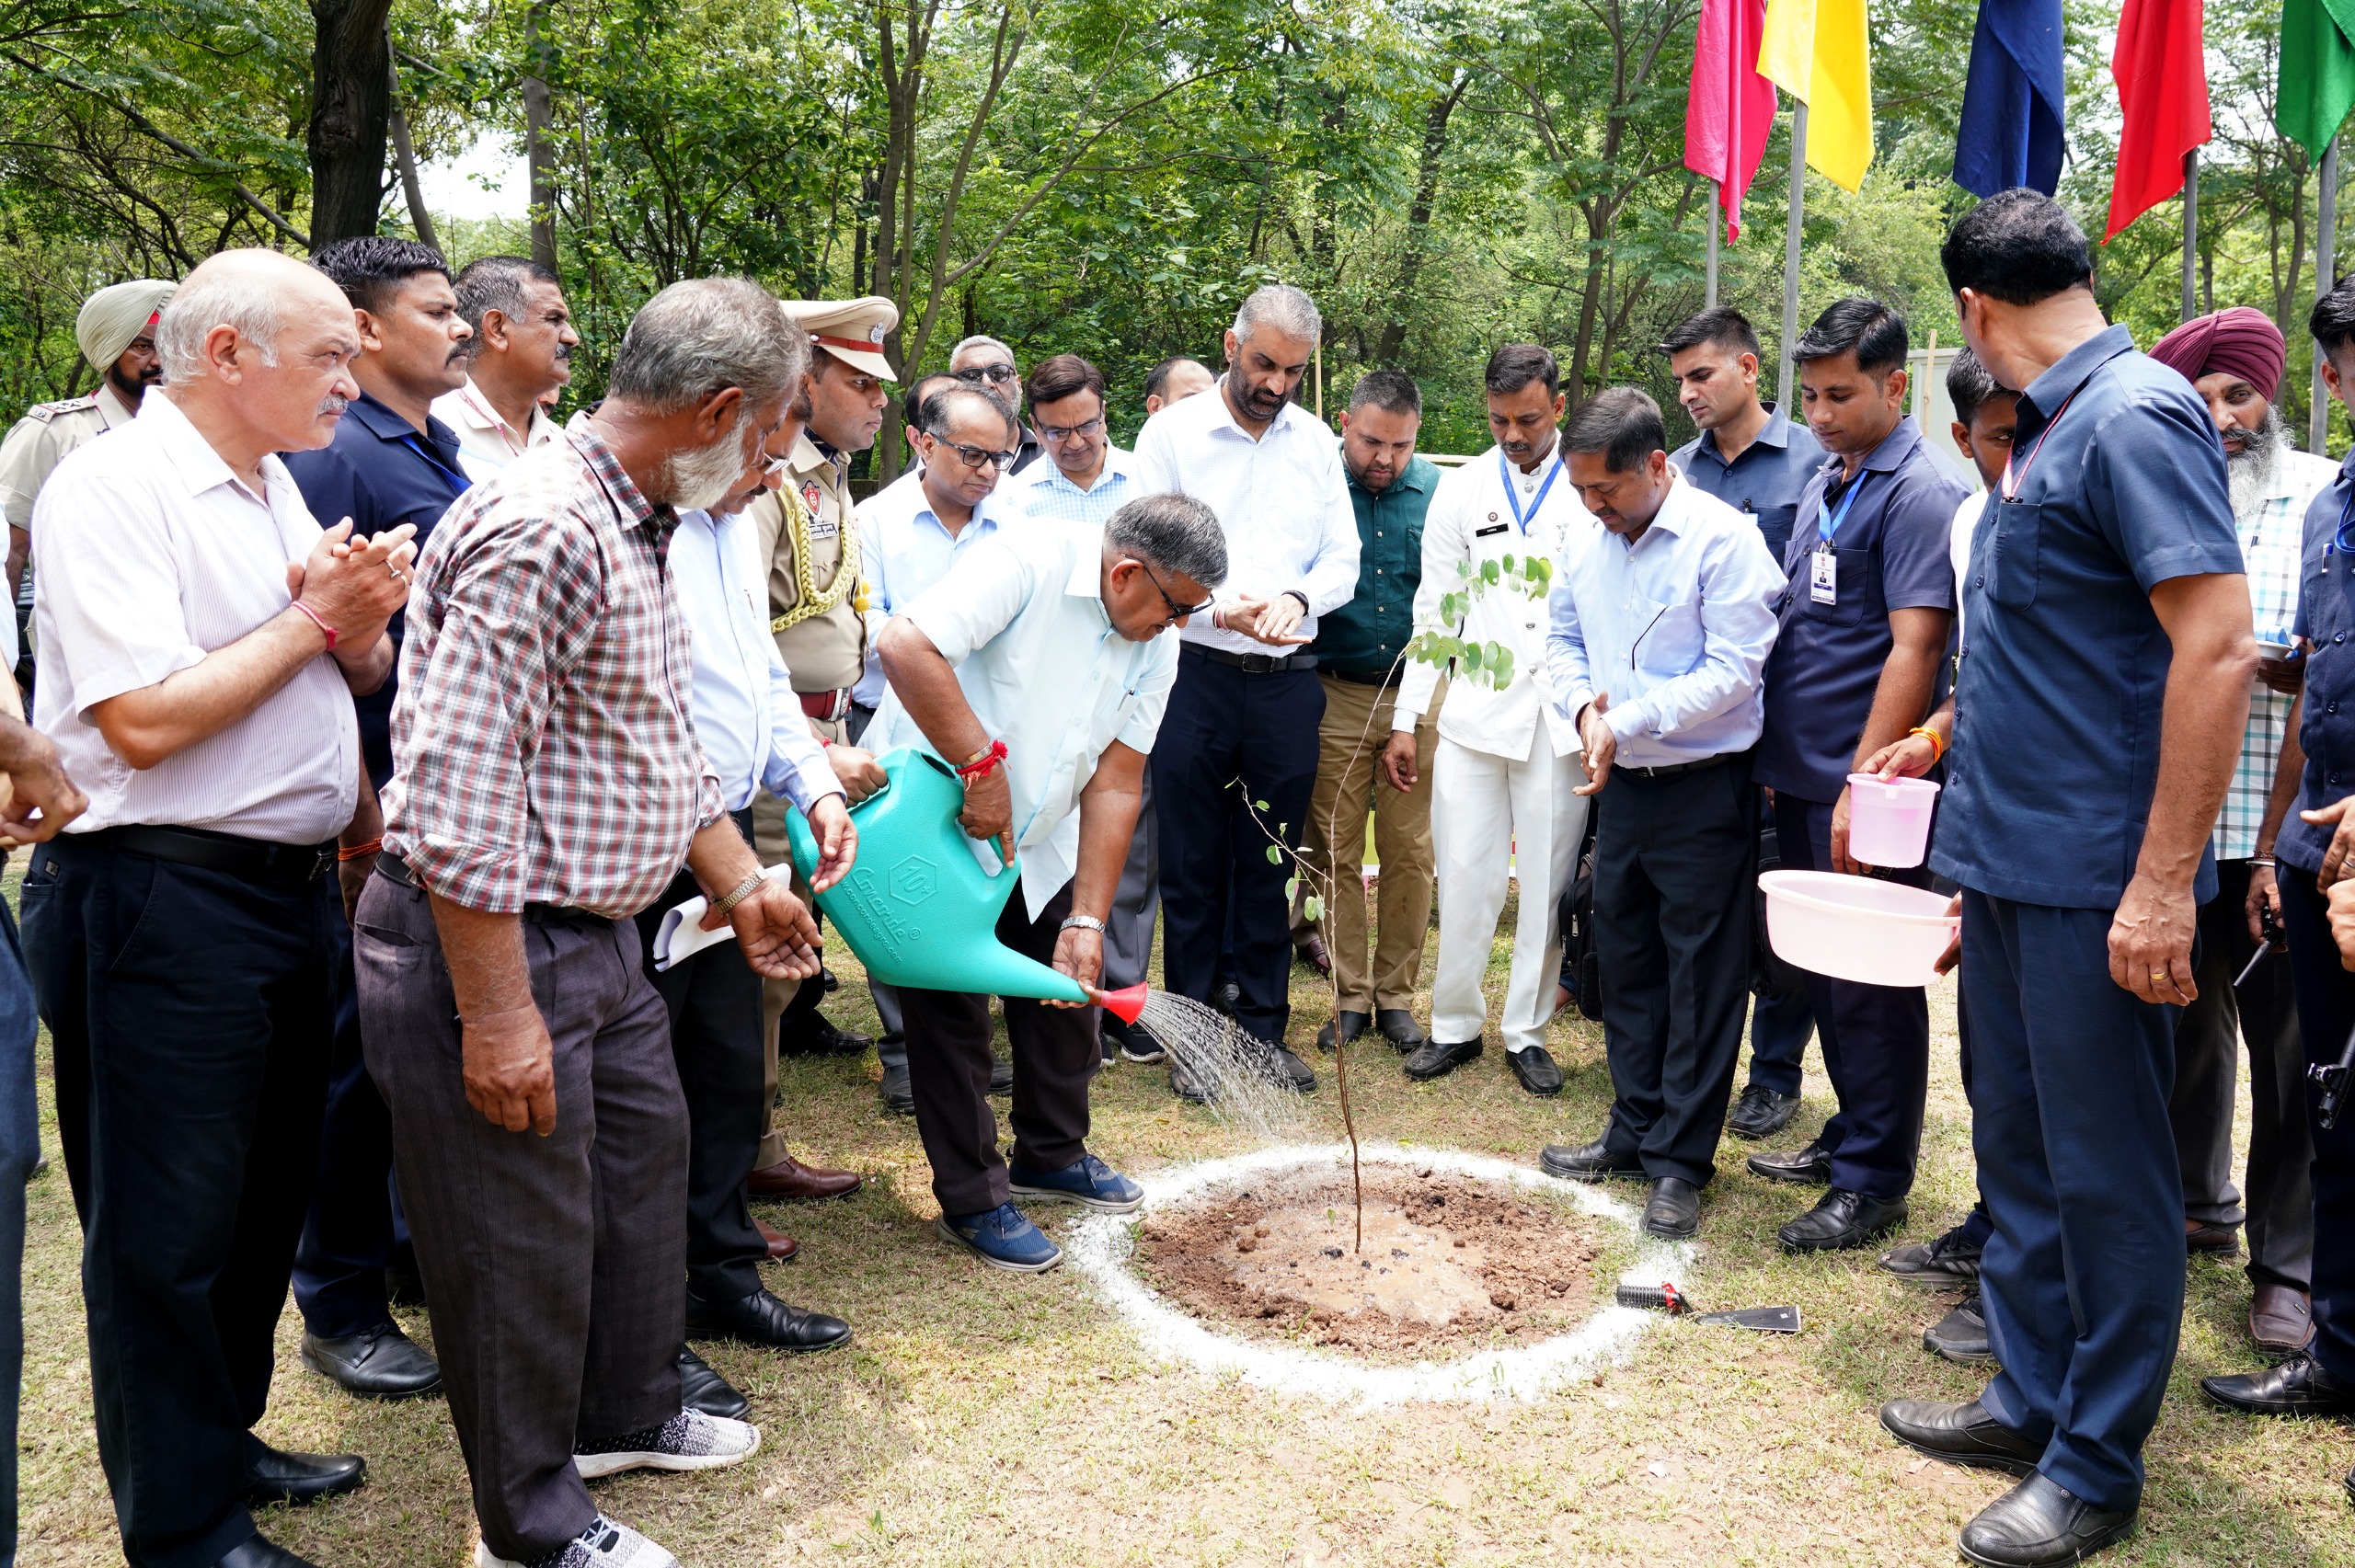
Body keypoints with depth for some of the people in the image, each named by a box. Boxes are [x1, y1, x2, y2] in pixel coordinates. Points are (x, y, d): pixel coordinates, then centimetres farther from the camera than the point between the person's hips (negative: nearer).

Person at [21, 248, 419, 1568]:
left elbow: (360, 675, 19)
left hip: (293, 885, 9)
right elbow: (147, 721, -23)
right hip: (164, 902, -9)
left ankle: (223, 1440, 37)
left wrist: (365, 622, -3)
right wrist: (313, 618, -13)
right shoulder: (113, 490, -14)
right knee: (169, 1226, 4)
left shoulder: (275, 486, 13)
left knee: (266, 1193, 19)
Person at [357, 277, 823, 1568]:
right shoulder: (540, 529, -24)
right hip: (492, 943, -10)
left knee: (643, 1161, 22)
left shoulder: (639, 530, 10)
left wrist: (743, 885, 20)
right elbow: (458, 790, -28)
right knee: (521, 1241, 5)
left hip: (596, 934, 10)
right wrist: (495, 1013, -25)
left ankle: (625, 1413, 44)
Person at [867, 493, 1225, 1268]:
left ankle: (1052, 1156, 34)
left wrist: (1088, 921, -9)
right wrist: (983, 766, -34)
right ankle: (973, 1198, 14)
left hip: (1037, 844, 7)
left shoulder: (1156, 648, -3)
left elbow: (1114, 784, -4)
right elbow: (907, 646, -37)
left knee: (1068, 989, 13)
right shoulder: (1030, 562, -25)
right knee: (953, 1010, -1)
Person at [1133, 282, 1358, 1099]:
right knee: (1192, 864, 4)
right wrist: (1216, 604, -21)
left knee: (1271, 864, 9)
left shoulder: (1316, 441, 11)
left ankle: (1265, 1029, 21)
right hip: (1196, 674, -3)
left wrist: (1298, 597, -13)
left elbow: (1343, 561, 8)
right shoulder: (1173, 431, 1)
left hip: (1287, 681, 3)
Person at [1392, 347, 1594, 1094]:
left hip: (1561, 718, -1)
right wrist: (1406, 719, 5)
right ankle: (1455, 1024, 18)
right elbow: (1434, 610, 9)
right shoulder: (1461, 489, 9)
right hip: (1474, 715, 1)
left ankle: (1526, 1031, 20)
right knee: (1465, 882, 2)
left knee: (1547, 885, 6)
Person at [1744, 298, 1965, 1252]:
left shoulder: (1919, 492, -12)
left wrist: (1863, 785, -22)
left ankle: (1873, 1181, 11)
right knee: (1822, 974, 16)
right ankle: (1849, 1137, 30)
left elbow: (1914, 647, -19)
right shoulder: (1823, 484, 14)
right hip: (1801, 778, 9)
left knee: (1869, 988, 0)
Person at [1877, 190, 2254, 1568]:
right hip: (2011, 861, 9)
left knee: (2105, 1171, 3)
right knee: (2021, 1148, 17)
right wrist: (1955, 742, 28)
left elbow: (2220, 646, -22)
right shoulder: (2051, 431, 14)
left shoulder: (2135, 415, -15)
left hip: (2097, 878, -9)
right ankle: (2034, 1402, 31)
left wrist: (2164, 883, -24)